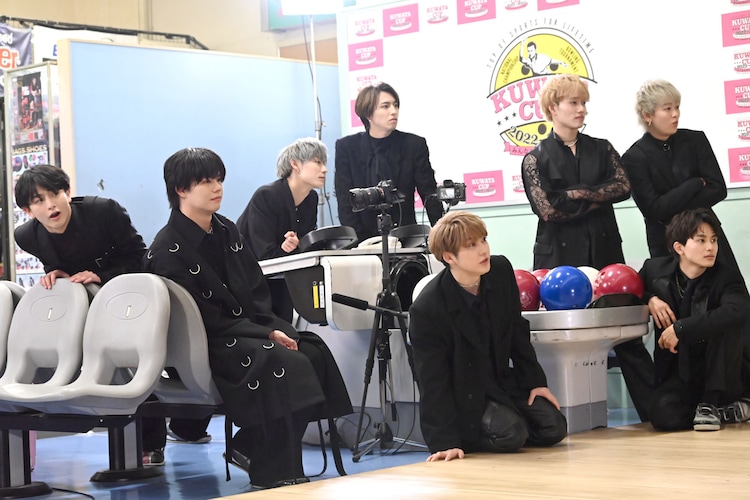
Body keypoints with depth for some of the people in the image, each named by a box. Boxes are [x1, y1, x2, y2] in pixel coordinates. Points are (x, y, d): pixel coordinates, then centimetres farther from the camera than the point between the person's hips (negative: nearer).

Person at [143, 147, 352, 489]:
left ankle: (250, 447, -3)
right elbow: (203, 318, -16)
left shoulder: (226, 231, 11)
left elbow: (257, 293, 12)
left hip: (246, 330, 8)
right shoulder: (168, 250, -12)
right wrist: (266, 334, -19)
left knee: (314, 352, -12)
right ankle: (274, 473, -16)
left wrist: (275, 328, -8)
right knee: (284, 364, -27)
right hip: (205, 346, -8)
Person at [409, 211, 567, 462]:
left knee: (553, 429, -4)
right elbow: (434, 381, -22)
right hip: (464, 395, -6)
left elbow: (518, 330, 5)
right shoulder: (427, 309, -26)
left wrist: (535, 381, 6)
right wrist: (446, 441, -24)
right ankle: (465, 438, 4)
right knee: (511, 435, -26)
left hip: (503, 380, 7)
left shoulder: (501, 270, -10)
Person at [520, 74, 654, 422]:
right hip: (560, 255, -2)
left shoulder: (601, 149, 13)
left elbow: (623, 186, -3)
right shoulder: (536, 158, 3)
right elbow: (548, 209, -8)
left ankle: (655, 408, 2)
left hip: (604, 250, 2)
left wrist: (576, 195, -10)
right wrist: (596, 200, -4)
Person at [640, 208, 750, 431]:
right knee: (664, 416, -29)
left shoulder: (727, 277, -12)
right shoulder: (655, 268, -3)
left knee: (724, 326, -31)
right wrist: (650, 299, -9)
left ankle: (710, 404, -17)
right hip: (678, 374, 2)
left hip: (718, 376, -1)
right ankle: (726, 410, 0)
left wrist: (680, 328, -35)